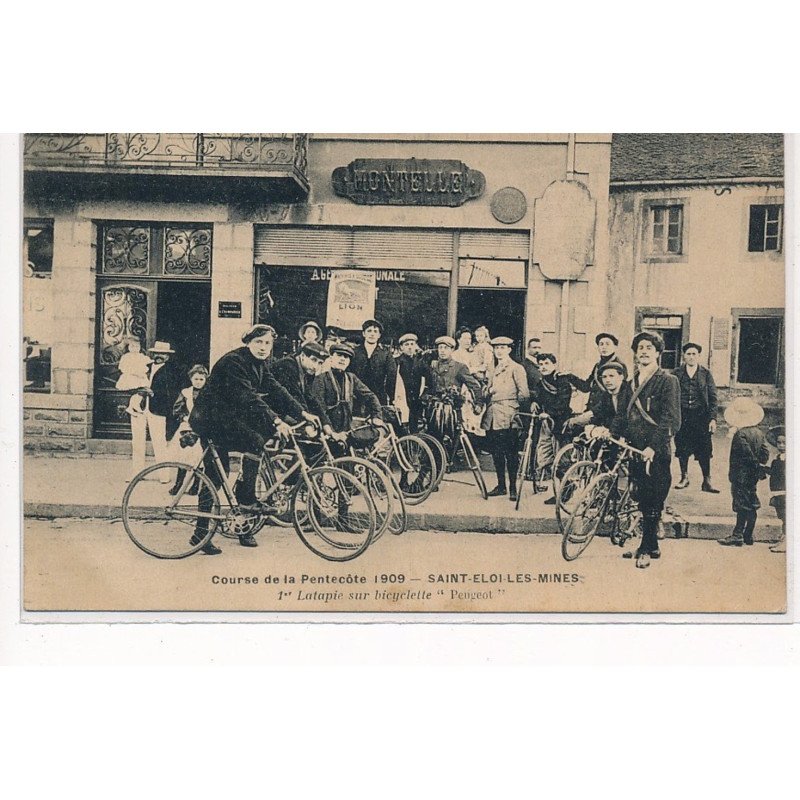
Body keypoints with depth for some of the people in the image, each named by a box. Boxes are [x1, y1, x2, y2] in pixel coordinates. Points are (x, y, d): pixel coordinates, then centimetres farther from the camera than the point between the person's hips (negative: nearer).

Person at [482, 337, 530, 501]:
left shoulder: (516, 368, 0)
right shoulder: (494, 370, 21)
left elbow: (524, 393, -5)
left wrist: (519, 410, -5)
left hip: (507, 417, -7)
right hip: (493, 416, 7)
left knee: (510, 452, -5)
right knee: (496, 452, 7)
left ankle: (513, 487, 0)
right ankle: (501, 485, 15)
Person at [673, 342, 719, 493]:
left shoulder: (705, 374, 5)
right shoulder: (677, 373, 5)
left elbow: (713, 397, 4)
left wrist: (713, 418, -4)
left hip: (701, 415, -1)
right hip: (681, 415, 1)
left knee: (704, 450, -2)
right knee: (682, 448, 7)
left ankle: (707, 481, 6)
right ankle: (684, 477, 22)